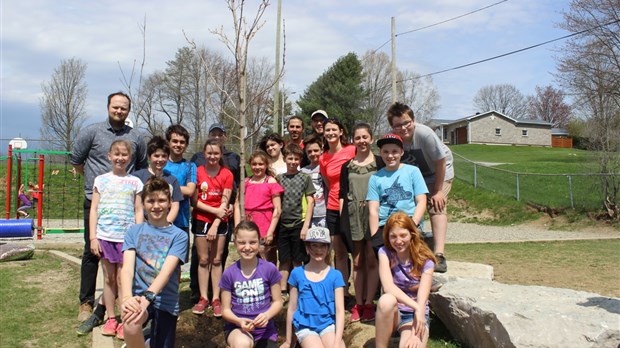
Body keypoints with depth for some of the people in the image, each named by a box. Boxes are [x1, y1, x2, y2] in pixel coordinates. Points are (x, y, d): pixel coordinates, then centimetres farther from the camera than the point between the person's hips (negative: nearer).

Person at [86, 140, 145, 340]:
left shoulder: (135, 182, 3)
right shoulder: (101, 180, 5)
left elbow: (139, 212, 3)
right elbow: (94, 210, 5)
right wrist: (93, 237, -1)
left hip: (126, 237, -1)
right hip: (104, 236, 2)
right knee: (109, 279, 9)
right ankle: (111, 319, 20)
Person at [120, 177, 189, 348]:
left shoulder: (179, 235, -1)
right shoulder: (134, 231, 4)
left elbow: (167, 270, -15)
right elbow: (127, 267, -9)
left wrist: (148, 296, -32)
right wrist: (127, 297, -28)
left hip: (166, 301, 1)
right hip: (138, 297, 0)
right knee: (130, 324, -32)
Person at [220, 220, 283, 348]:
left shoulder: (269, 269, -9)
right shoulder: (229, 273, -7)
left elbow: (277, 302, 0)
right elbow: (225, 309, -1)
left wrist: (267, 315, -20)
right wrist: (239, 321, -21)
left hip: (265, 328, 1)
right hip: (237, 327, -1)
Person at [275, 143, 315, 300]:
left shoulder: (305, 178, 2)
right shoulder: (279, 178, 8)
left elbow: (310, 202, -1)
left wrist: (306, 225, -9)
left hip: (299, 224, -2)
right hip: (282, 224, 2)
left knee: (297, 261, 4)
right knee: (284, 261, 8)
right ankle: (283, 292, 15)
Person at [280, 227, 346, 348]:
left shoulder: (335, 275, 0)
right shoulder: (297, 273, 0)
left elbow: (340, 310, -3)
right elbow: (292, 308, 7)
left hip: (328, 324, 1)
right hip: (305, 327, -1)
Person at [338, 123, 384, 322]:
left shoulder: (379, 163, 4)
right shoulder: (347, 166, 12)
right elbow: (342, 194, 11)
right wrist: (342, 218, 3)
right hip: (353, 215, 3)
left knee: (372, 261, -3)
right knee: (357, 262, 7)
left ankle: (369, 304, 5)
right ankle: (358, 304, 13)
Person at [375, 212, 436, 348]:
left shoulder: (425, 261, -10)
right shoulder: (385, 253, -7)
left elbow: (421, 300, -18)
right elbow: (388, 287, -21)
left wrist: (415, 335, -29)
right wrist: (415, 307, -30)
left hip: (415, 315, -2)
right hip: (392, 312, 2)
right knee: (387, 300, -35)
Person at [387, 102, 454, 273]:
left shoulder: (425, 134, -32)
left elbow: (440, 163, -22)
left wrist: (438, 191, -17)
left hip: (439, 173, -4)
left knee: (436, 207, -20)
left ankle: (439, 255, -29)